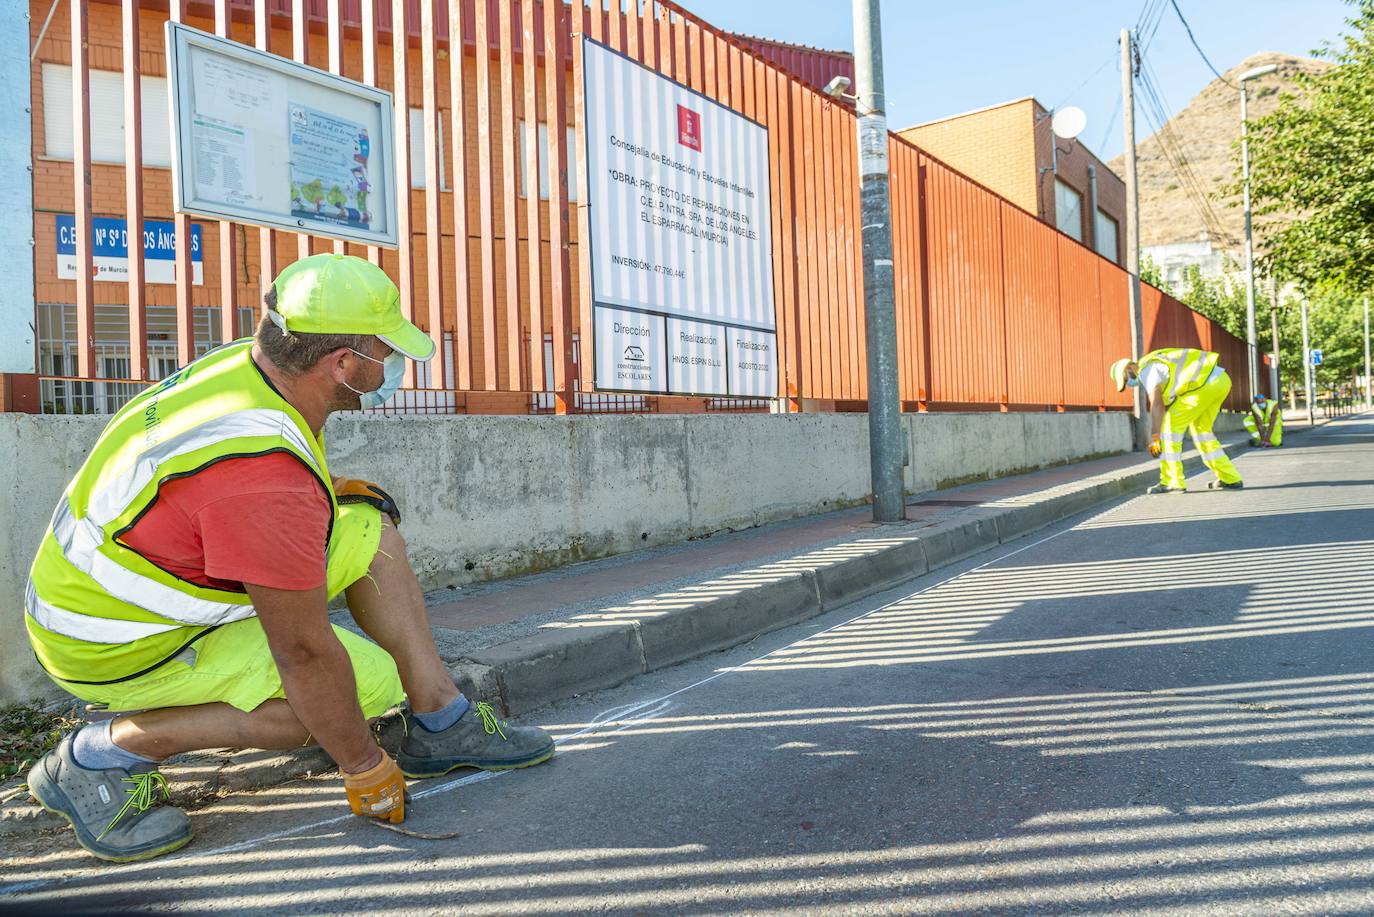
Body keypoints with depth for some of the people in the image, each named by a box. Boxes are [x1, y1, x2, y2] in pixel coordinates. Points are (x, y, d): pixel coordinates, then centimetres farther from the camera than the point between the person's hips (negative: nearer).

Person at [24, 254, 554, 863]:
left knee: (370, 524, 1)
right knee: (366, 681, -20)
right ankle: (103, 754, -8)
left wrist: (329, 492, 5)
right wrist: (365, 769, -16)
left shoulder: (247, 362, -7)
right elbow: (304, 653, -28)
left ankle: (441, 722, 4)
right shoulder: (267, 478, -35)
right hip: (119, 647, -9)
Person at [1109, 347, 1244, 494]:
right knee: (1201, 430, 22)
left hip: (1204, 383, -10)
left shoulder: (1146, 371, -4)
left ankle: (1172, 482, -1)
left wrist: (1154, 438, -11)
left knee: (1171, 425, -2)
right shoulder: (1156, 367, 27)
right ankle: (1230, 478, 23)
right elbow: (1162, 406, 26)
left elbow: (1156, 406, -12)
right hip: (1221, 379, 10)